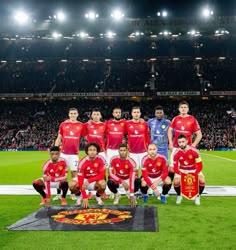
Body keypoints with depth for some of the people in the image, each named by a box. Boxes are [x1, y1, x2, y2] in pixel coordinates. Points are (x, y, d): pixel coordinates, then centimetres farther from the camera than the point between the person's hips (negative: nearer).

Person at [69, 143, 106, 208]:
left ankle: (98, 197, 2)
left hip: (96, 181, 0)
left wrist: (89, 181, -33)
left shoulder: (101, 160, -20)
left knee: (102, 184, -35)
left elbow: (102, 175, -20)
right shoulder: (83, 162, -24)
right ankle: (79, 196, 7)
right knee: (72, 184, -29)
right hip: (84, 180, 0)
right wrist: (85, 197, -31)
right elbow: (80, 181, -25)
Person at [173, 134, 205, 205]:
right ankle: (179, 195, 8)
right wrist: (181, 173, -33)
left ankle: (198, 196, 4)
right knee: (176, 182, -27)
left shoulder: (194, 151, -23)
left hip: (194, 170, 0)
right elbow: (175, 168, -13)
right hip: (182, 170, 1)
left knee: (202, 181, -27)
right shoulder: (176, 153, -18)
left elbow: (200, 166, -17)